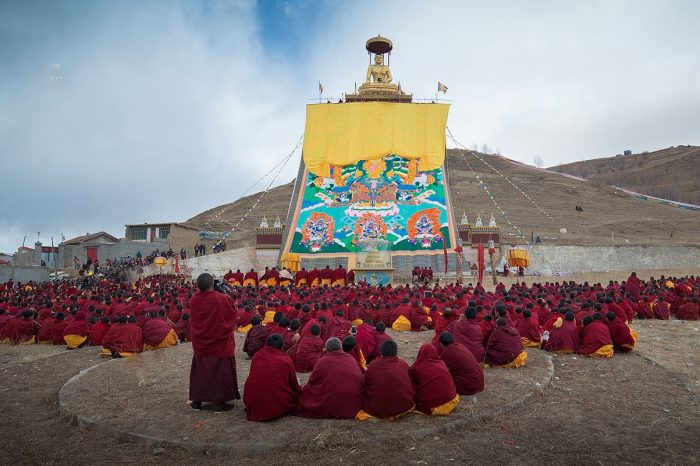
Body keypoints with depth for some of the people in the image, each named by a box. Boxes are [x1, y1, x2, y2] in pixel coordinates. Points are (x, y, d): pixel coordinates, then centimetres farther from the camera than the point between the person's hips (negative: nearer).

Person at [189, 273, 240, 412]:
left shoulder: (194, 300, -8)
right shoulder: (223, 299, -20)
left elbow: (194, 321, 8)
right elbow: (232, 315, -4)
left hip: (200, 343, 4)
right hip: (220, 343, -4)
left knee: (200, 371, 17)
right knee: (220, 372, 7)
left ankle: (196, 401, 25)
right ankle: (219, 403, 12)